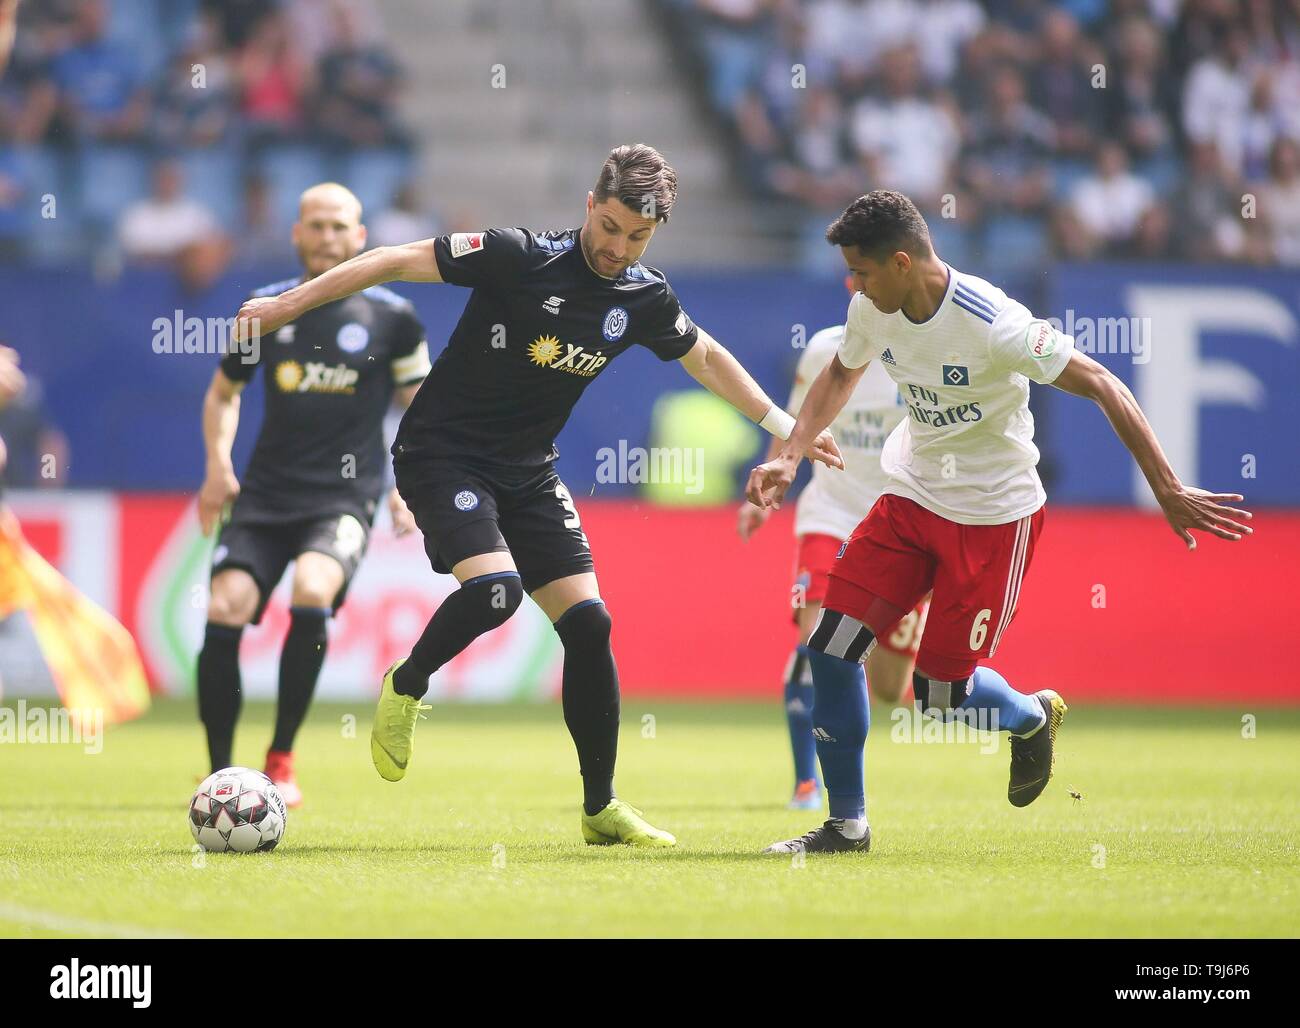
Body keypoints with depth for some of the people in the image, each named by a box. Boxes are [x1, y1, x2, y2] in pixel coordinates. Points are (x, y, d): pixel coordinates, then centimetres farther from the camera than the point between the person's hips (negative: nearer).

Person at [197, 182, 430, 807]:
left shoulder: (392, 317, 2)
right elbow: (223, 392, 22)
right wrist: (218, 464, 6)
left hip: (344, 498, -2)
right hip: (264, 495, 2)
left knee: (311, 591, -31)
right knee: (225, 609, -18)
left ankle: (281, 759, -17)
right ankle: (220, 775, -6)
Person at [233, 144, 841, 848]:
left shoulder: (645, 299, -1)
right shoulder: (520, 257, -17)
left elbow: (706, 357, 19)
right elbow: (396, 261, -13)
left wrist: (784, 425, 18)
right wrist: (285, 305, -13)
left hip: (528, 473, 6)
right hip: (442, 454, -6)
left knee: (588, 624, -4)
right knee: (495, 587, -29)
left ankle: (601, 809, 8)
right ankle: (405, 688, 0)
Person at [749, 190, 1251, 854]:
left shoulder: (990, 324, -27)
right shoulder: (873, 310, -6)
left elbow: (1101, 387, -23)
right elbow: (841, 375, 17)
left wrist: (1168, 492, -25)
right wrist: (789, 457, 3)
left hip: (993, 515, -6)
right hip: (910, 499, 6)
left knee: (939, 690, -4)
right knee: (829, 646, -6)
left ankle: (1034, 716, 31)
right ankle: (846, 824, 9)